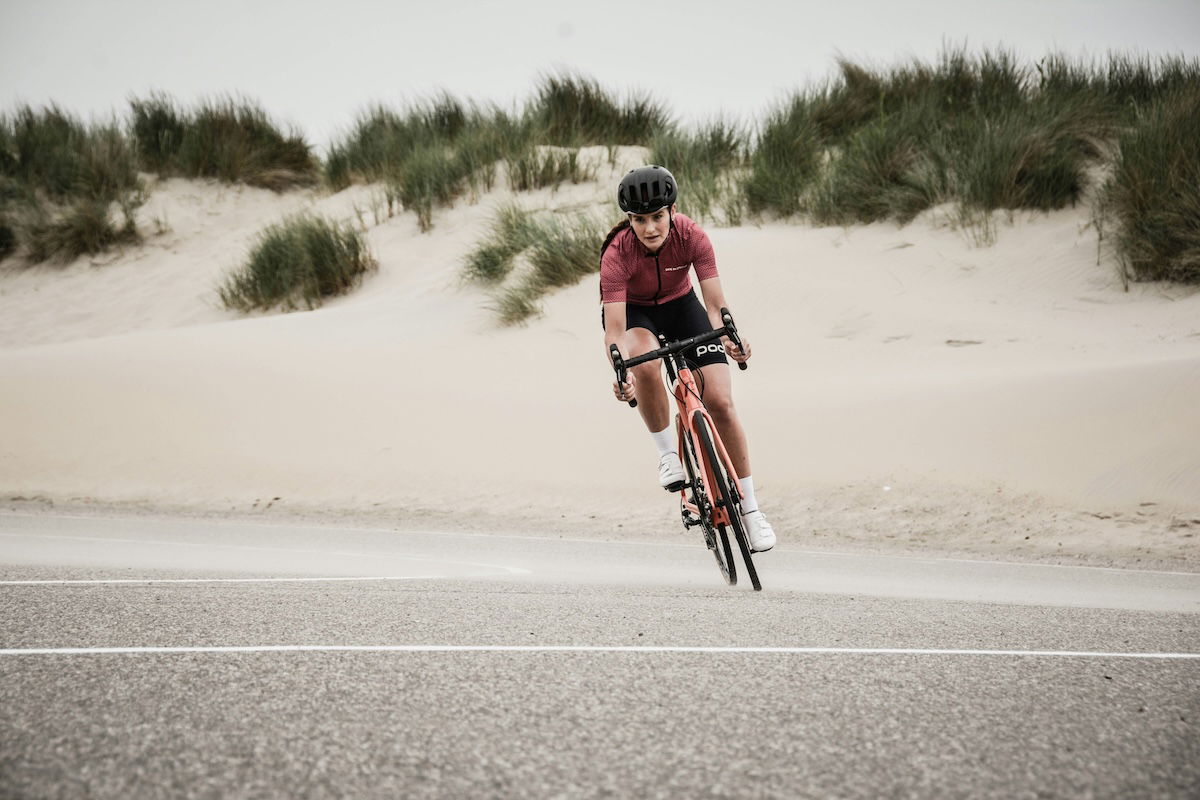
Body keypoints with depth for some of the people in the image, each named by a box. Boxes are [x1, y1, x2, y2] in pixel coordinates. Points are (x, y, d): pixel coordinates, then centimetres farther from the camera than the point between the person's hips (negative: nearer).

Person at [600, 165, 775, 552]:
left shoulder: (691, 236, -27)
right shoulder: (618, 253, -33)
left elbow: (715, 303, -31)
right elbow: (615, 329, -38)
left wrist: (730, 338, -52)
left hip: (679, 305, 2)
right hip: (633, 312, -2)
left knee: (720, 401, -12)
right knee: (646, 366, -39)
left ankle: (749, 509, -3)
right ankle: (668, 455, -16)